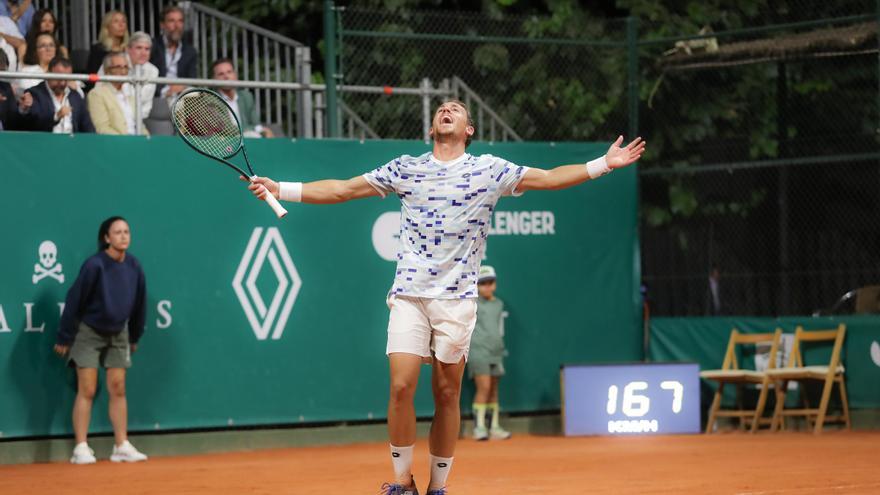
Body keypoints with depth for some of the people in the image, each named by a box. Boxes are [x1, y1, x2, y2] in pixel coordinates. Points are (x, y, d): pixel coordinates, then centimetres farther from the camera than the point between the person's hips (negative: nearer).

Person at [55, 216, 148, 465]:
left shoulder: (133, 266, -7)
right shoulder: (95, 265, -21)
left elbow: (139, 303, 6)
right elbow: (74, 301, -15)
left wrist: (135, 336, 13)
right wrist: (64, 338, -12)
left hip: (118, 334, 4)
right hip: (88, 332, -4)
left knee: (118, 389, 4)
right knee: (87, 390, -5)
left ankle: (122, 446, 7)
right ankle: (81, 449, -2)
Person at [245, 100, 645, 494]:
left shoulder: (489, 170, 8)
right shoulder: (405, 168, 10)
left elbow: (549, 178, 8)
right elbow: (343, 189, 11)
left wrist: (604, 164, -1)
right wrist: (281, 189, 5)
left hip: (457, 298, 0)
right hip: (409, 295, 0)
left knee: (447, 394, 2)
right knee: (401, 387, -12)